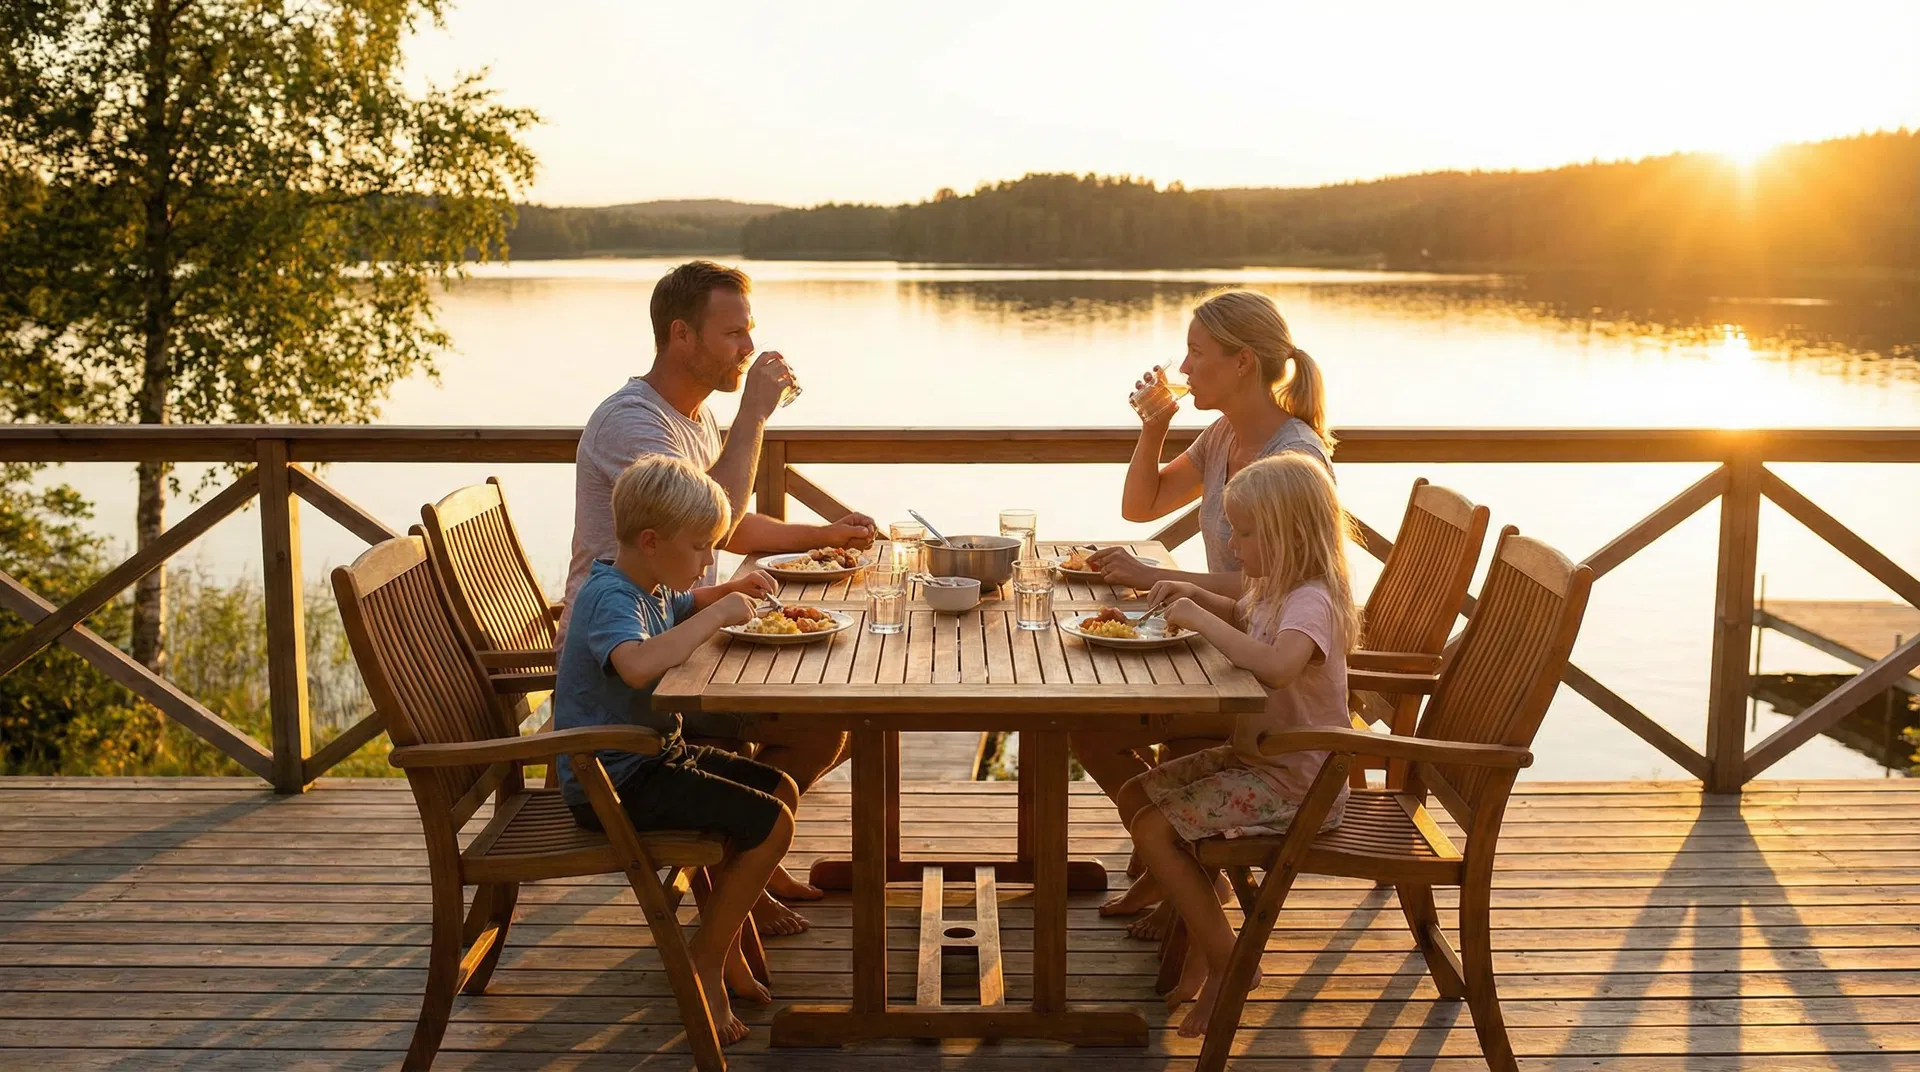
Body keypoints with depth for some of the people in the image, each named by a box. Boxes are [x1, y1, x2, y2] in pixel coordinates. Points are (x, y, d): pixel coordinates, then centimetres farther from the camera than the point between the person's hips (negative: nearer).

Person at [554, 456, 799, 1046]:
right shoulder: (609, 597, -22)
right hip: (611, 782, -11)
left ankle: (723, 941, 19)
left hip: (652, 752, 11)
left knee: (782, 792, 12)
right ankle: (704, 960, 1)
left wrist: (728, 592, 14)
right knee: (769, 823, -16)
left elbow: (682, 607, 36)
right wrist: (717, 614, -34)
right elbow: (639, 664, -45)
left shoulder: (651, 586, 9)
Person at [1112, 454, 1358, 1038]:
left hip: (1295, 782, -10)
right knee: (1134, 796, 8)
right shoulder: (1275, 588, 7)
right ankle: (1198, 938, 13)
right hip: (1253, 756, 10)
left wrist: (1201, 619, -35)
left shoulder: (1312, 602, -24)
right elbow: (1240, 615, 33)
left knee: (1154, 830, -16)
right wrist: (1194, 595, 12)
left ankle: (1227, 958, 0)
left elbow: (1276, 665, -46)